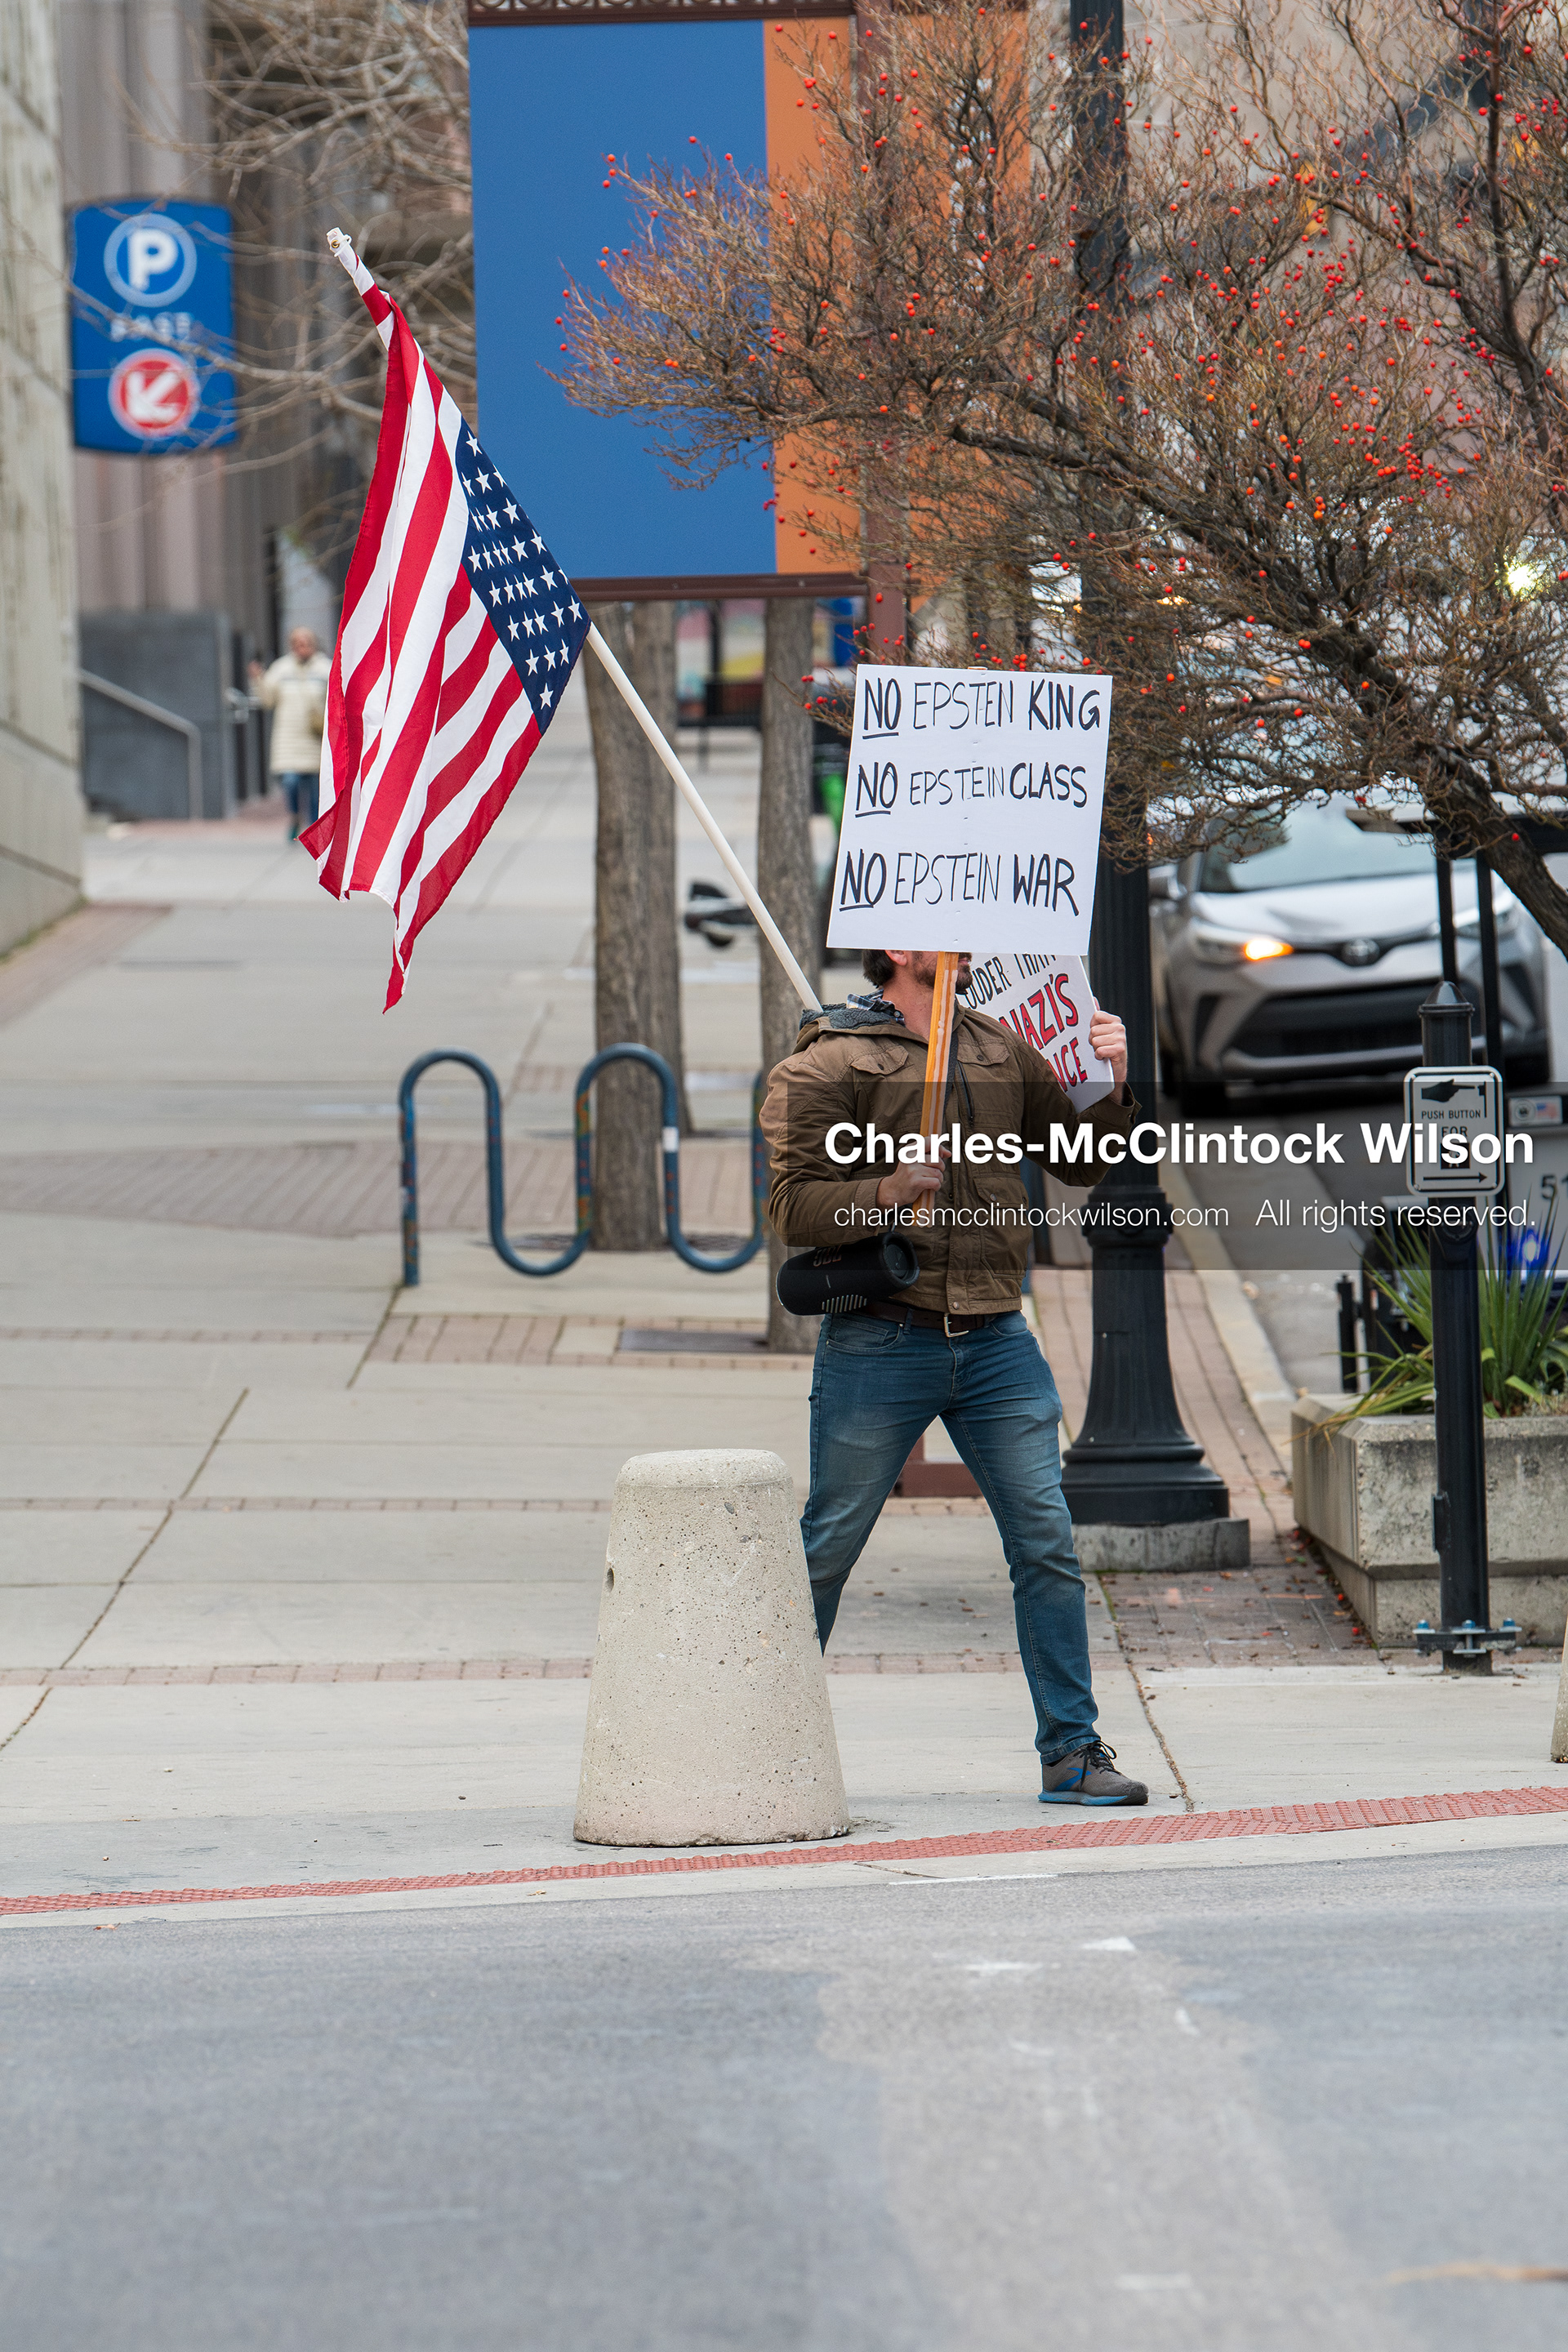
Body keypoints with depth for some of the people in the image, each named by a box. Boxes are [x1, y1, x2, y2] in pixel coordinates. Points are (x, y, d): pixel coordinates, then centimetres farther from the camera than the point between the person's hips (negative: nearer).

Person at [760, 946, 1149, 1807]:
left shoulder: (1001, 1052, 14)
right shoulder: (829, 1063, -3)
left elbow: (1080, 1160, 19)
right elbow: (793, 1209, -9)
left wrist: (1115, 1086, 2)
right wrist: (888, 1192, -25)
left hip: (996, 1343, 4)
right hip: (880, 1341, -4)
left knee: (1046, 1542, -2)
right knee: (825, 1549, 3)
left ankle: (1072, 1751, 5)